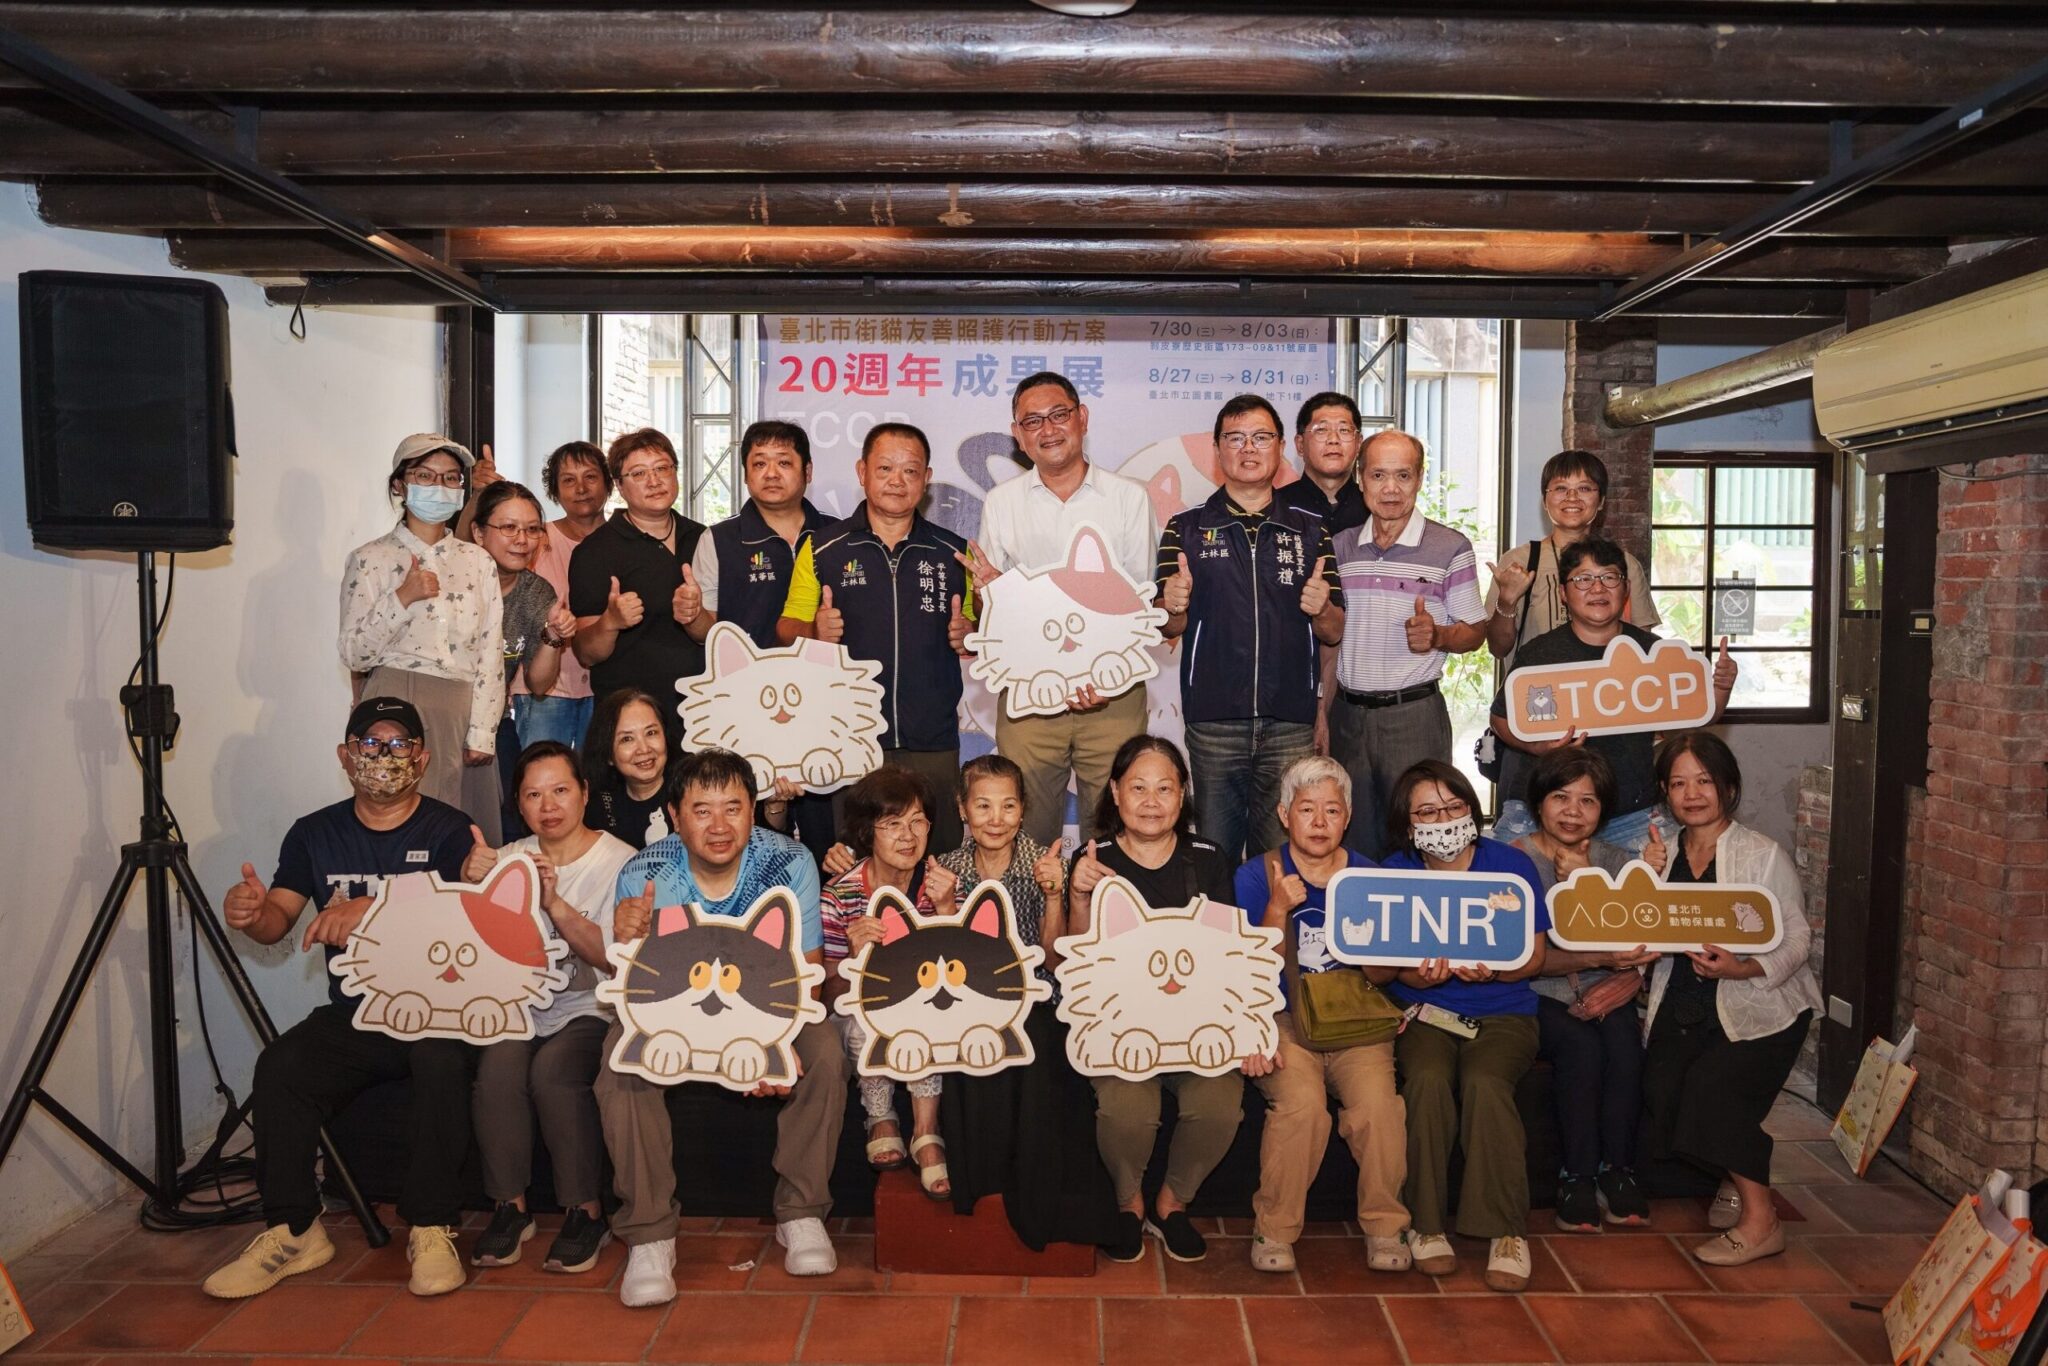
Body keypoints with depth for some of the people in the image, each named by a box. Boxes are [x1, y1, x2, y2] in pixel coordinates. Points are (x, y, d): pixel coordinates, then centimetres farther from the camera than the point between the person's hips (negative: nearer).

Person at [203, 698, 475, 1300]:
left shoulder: (448, 830, -2)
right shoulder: (314, 833, 11)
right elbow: (278, 922, 2)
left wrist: (373, 910, -32)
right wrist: (252, 913, -22)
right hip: (351, 1014, 4)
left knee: (441, 1061, -34)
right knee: (279, 1066, -23)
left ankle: (432, 1230, -19)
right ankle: (292, 1232, -6)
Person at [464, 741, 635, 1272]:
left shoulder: (620, 861, -3)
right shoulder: (510, 860, 11)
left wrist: (555, 903, -25)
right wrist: (469, 883, -17)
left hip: (589, 1009, -3)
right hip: (520, 1003, 3)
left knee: (553, 1070, -30)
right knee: (496, 1065, -27)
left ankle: (586, 1213, -15)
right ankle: (510, 1207, -11)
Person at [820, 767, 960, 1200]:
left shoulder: (942, 885, -7)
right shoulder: (839, 896, -12)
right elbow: (831, 996, -9)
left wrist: (946, 910, -28)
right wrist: (856, 956, -31)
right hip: (864, 1029, -1)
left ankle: (925, 1130, -22)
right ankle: (881, 1118, -9)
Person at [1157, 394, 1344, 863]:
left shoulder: (1311, 531, 11)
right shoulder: (1186, 529, 8)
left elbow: (1334, 634, 11)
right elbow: (1168, 628, 6)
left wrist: (1322, 610, -11)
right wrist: (1173, 607, -16)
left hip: (1291, 723, 1)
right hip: (1213, 723, -1)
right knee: (1214, 858, 3)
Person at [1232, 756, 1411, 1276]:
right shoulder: (1257, 875, 2)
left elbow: (1382, 977, 6)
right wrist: (1278, 909, -19)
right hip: (1283, 1019, -2)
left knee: (1378, 1102, -26)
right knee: (1301, 1103, -29)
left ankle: (1385, 1227, -4)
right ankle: (1275, 1228, -8)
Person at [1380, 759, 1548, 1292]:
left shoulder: (1512, 865, -1)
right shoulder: (1393, 874, 2)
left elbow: (1534, 957, 0)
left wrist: (1490, 971, -21)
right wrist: (1420, 974, -22)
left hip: (1502, 1012, -1)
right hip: (1423, 1011, 1)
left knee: (1484, 1081, -31)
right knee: (1428, 1079, -30)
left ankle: (1507, 1229, -17)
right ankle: (1427, 1224, -15)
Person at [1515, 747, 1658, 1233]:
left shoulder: (1615, 860, 9)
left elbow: (1647, 940, 1)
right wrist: (1600, 960, -26)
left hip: (1605, 993, 3)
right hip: (1538, 996, -3)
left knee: (1624, 1041, -28)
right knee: (1582, 1045, -30)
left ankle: (1617, 1170, -14)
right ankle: (1578, 1177, -16)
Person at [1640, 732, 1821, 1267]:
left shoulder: (1764, 854, -4)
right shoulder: (1661, 855, 9)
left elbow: (1797, 937, -8)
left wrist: (1744, 969, -25)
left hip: (1760, 1005, -4)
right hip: (1683, 1005, 4)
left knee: (1712, 1086, -25)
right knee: (1658, 1088, -17)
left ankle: (1759, 1219, -7)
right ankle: (1735, 1179, 12)